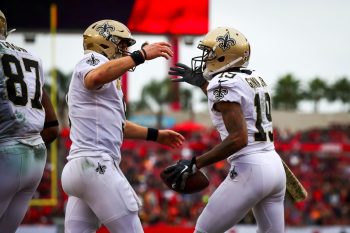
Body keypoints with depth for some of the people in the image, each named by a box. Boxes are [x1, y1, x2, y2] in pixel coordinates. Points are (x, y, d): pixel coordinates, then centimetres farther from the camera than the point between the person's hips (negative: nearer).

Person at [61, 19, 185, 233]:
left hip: (79, 167, 10)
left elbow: (115, 124, 39)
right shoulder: (95, 60, -1)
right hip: (96, 165, -10)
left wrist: (155, 135, 45)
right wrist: (141, 55, -29)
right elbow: (95, 78, -29)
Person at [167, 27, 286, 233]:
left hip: (249, 170, -8)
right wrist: (203, 84, 41)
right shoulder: (256, 78, 15)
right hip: (275, 167, 8)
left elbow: (238, 138, -21)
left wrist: (194, 164, -18)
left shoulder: (224, 83, -11)